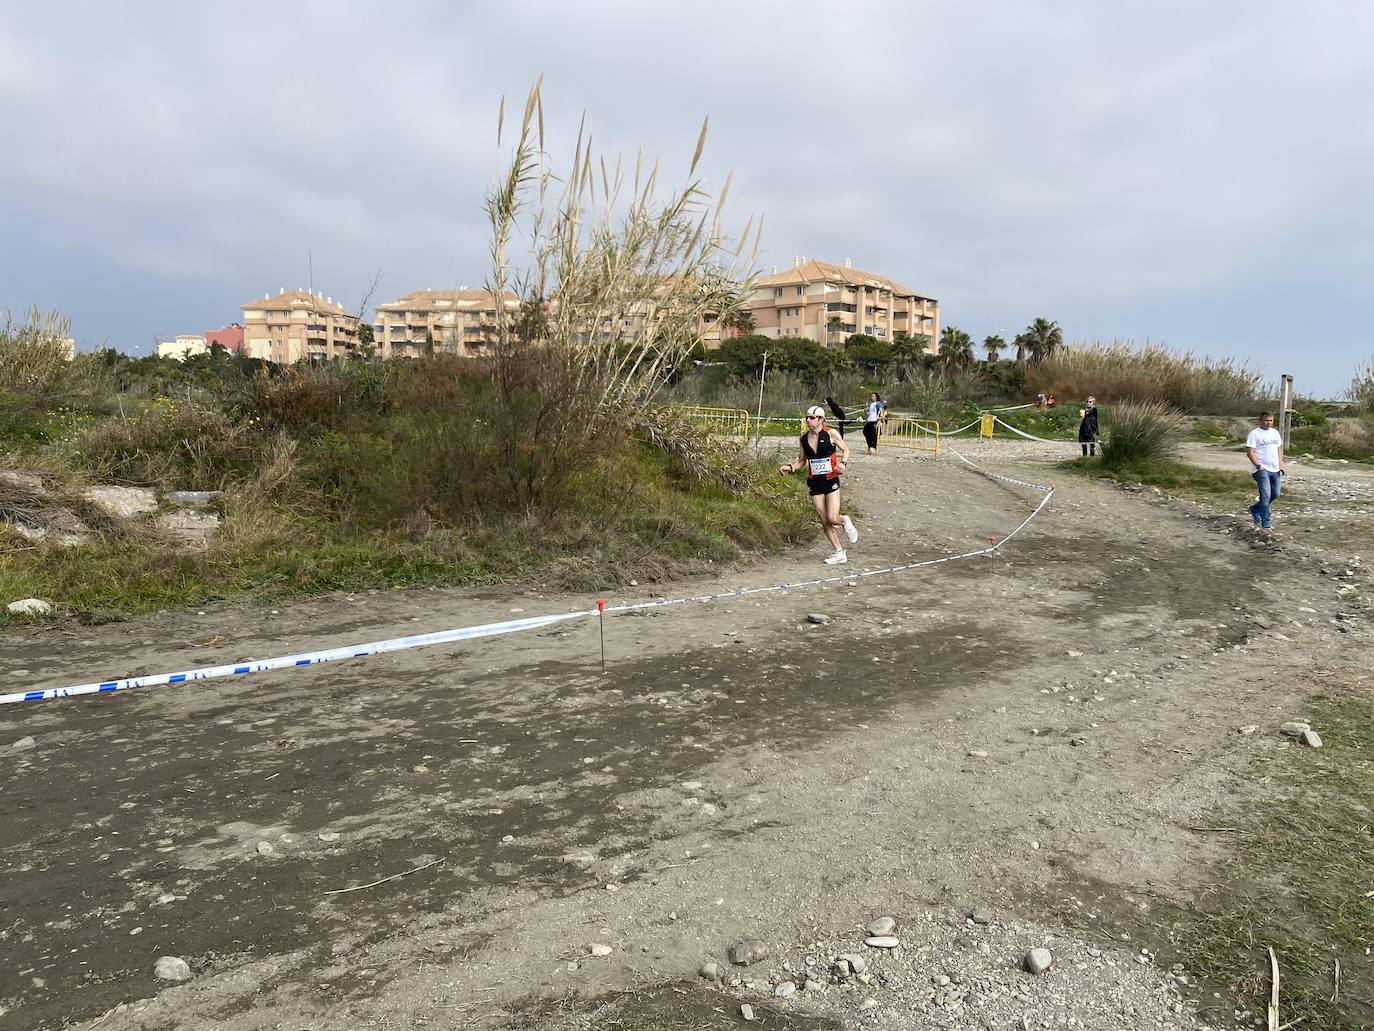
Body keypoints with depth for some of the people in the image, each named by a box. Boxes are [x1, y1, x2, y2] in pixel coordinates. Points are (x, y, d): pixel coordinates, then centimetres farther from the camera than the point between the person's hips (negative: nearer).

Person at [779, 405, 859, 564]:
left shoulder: (830, 433, -8)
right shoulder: (803, 438, 2)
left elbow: (845, 450, 3)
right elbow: (801, 461, 12)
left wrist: (843, 463, -16)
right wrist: (790, 467, -6)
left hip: (831, 481, -4)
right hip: (814, 482, 4)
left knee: (832, 519, -12)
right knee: (824, 521, 4)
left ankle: (845, 521, 25)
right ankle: (840, 553, 16)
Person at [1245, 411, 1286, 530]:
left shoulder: (1275, 433, 14)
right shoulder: (1254, 434, -6)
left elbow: (1279, 449, 21)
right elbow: (1250, 452, -11)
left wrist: (1281, 464, 8)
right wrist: (1258, 465, -20)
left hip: (1275, 470, 7)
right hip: (1262, 470, -7)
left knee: (1275, 495, 11)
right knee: (1266, 496, -11)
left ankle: (1255, 509, 31)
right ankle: (1266, 523, -5)